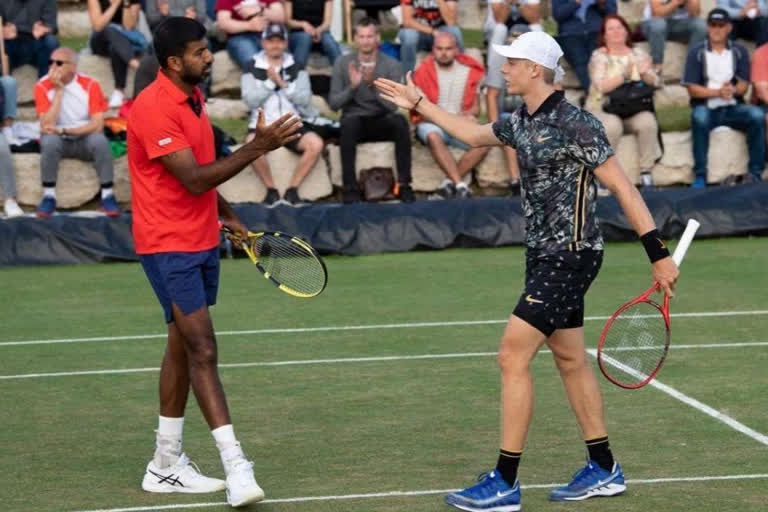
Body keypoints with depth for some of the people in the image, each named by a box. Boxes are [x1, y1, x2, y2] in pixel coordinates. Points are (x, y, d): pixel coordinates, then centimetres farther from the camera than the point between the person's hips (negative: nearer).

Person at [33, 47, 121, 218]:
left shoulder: (89, 85, -10)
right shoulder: (43, 86, -10)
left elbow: (98, 124, -15)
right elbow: (47, 126, -20)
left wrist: (64, 130, -22)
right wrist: (59, 91, -23)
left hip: (85, 140, 0)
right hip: (58, 141, 0)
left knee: (99, 139, -33)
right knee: (49, 140, -34)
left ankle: (107, 195, -21)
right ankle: (49, 196, -21)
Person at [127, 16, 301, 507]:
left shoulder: (193, 97, 10)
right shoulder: (154, 108, -20)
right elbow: (193, 179, -24)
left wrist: (226, 212, 12)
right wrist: (257, 148, -27)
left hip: (202, 241, 9)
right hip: (170, 246, -9)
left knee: (184, 348, 12)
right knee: (203, 351, -13)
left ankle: (167, 465, 20)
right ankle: (236, 466, -17)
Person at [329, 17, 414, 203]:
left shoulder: (392, 65, -3)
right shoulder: (343, 63, 0)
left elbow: (393, 105, -14)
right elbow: (333, 103, -4)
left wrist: (373, 84, -29)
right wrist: (352, 86, -22)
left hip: (382, 123, 0)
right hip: (355, 122, 0)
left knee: (400, 120, -32)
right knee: (349, 120, -35)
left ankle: (404, 185, -26)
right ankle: (350, 188, -31)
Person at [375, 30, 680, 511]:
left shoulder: (575, 124, -18)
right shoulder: (522, 123, 8)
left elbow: (624, 187, -17)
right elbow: (473, 133, 30)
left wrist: (659, 254, -19)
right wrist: (419, 103, 32)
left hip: (569, 256, -9)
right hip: (545, 255, 9)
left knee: (513, 357, -11)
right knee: (570, 360, 14)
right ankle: (604, 471, 24)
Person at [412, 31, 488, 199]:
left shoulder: (469, 70, 9)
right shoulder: (424, 71, -1)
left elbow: (475, 107, 14)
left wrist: (469, 114, -13)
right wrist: (457, 117, -18)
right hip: (431, 123, -3)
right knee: (434, 137, -39)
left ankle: (449, 183, -24)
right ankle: (460, 184, -40)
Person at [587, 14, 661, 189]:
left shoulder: (638, 54, 10)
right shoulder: (599, 57, 0)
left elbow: (655, 82, 1)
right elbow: (602, 86, -15)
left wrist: (645, 74, -21)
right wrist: (624, 75, -27)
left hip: (634, 110, 3)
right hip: (602, 109, -3)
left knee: (647, 121, -30)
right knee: (612, 125, -36)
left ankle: (646, 172, -21)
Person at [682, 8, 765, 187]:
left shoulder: (739, 52, 8)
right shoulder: (697, 53, 2)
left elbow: (743, 86, 1)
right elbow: (692, 89, -5)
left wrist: (732, 90, -23)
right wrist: (718, 92, -19)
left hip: (733, 108, 2)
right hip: (707, 108, -2)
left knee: (757, 115, -28)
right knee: (699, 117, -36)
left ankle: (755, 172, -22)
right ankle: (700, 175, -30)